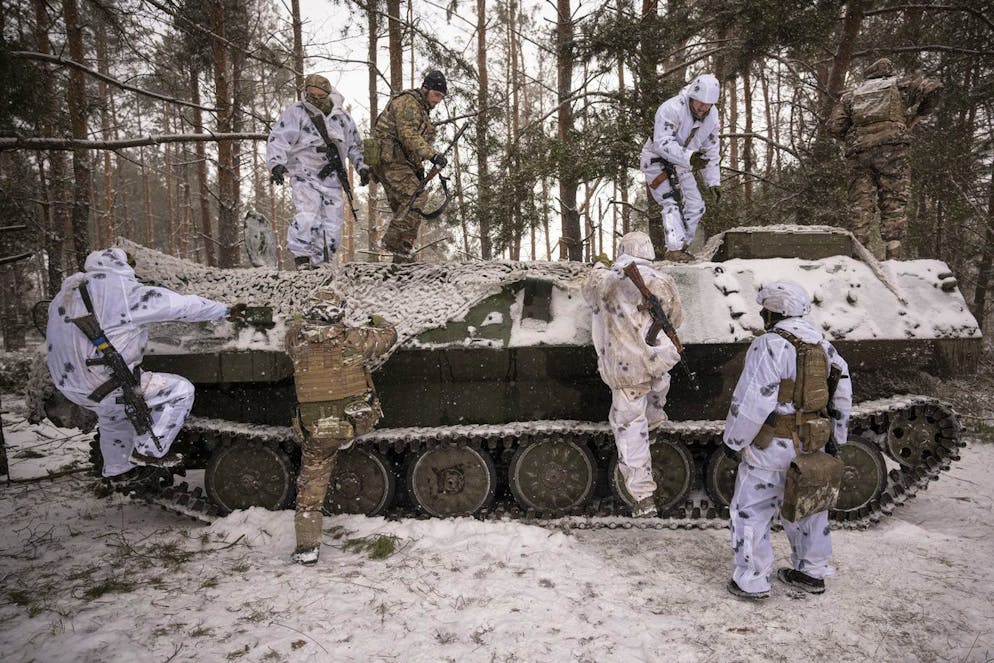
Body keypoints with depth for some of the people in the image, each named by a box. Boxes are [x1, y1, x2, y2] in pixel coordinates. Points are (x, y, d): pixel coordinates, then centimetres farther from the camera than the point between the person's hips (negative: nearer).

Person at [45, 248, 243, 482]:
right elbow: (183, 306, -12)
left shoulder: (69, 288, 9)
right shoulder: (127, 292, -15)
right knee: (181, 390, -2)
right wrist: (226, 311, 0)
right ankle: (148, 450, 4)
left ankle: (118, 469, 51)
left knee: (112, 418, 35)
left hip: (67, 383, 9)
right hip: (104, 386, -9)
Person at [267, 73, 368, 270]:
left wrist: (362, 166, 16)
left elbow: (354, 145, 23)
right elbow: (278, 140, -9)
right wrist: (276, 164, -24)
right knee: (308, 215, -25)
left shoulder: (341, 115, 9)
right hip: (304, 176, -4)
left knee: (332, 223, 2)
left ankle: (319, 261, 13)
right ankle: (301, 255, -13)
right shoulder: (295, 112, -4)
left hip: (331, 180, 5)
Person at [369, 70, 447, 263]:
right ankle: (393, 240, -23)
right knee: (416, 196, -22)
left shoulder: (422, 110, 26)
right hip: (390, 160, -10)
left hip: (400, 162, 10)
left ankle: (403, 257, 8)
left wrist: (418, 169, 18)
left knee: (406, 207, 6)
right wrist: (432, 154, -31)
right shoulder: (408, 102, -7)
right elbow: (408, 135, -22)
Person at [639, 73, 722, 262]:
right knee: (671, 203, -22)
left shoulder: (712, 116, -4)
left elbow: (710, 151, 4)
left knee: (695, 206, 3)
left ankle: (679, 247, 15)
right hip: (656, 159, -7)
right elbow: (662, 143, -36)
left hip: (681, 165, 7)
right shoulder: (671, 109, -27)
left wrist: (714, 182, -1)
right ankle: (674, 250, -23)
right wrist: (689, 157, -49)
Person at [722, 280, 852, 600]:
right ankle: (813, 572, 34)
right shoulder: (821, 343, 7)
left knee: (752, 511, 4)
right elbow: (841, 392, 13)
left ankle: (752, 581, 10)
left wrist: (734, 440, -10)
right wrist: (836, 438, 21)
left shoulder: (768, 346, -18)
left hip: (772, 446, -8)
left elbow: (751, 401, -21)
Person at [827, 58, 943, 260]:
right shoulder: (899, 85, 19)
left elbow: (834, 126, 11)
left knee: (860, 204, 1)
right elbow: (932, 86, 6)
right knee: (894, 203, -3)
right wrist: (919, 114, 19)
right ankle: (893, 256, -11)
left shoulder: (851, 95, 23)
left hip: (858, 151, 2)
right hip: (892, 147, -2)